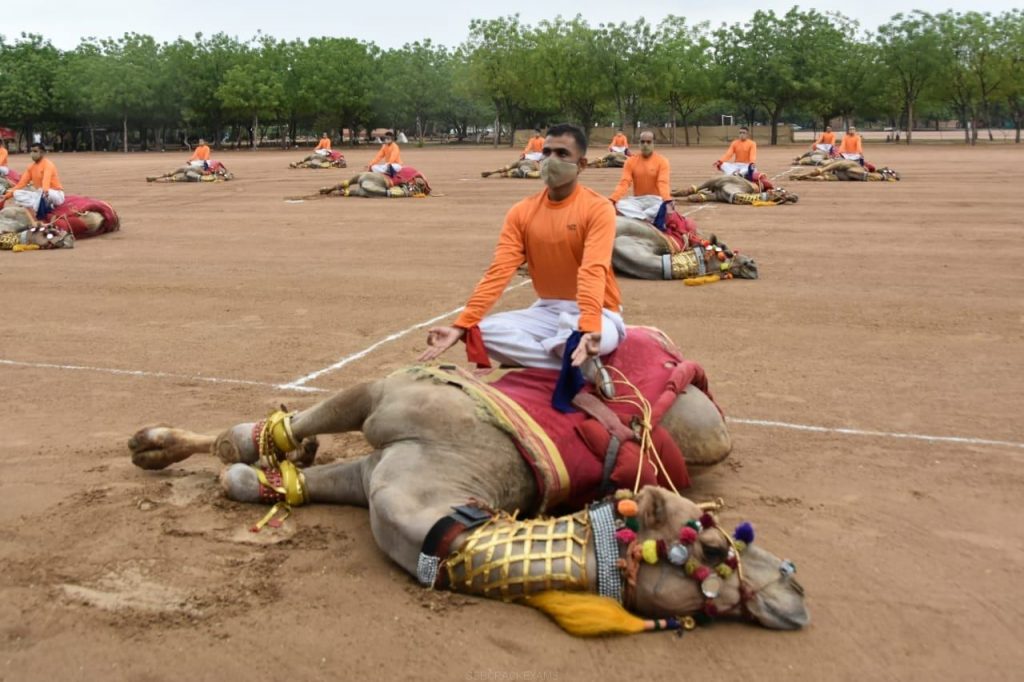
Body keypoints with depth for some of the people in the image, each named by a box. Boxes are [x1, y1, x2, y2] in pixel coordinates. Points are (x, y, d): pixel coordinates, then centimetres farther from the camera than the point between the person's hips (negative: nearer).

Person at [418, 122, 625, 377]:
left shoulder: (598, 208, -13)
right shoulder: (522, 212, 0)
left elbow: (593, 272, -28)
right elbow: (498, 271, -9)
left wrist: (588, 329, -45)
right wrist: (461, 325, -21)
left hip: (596, 313, -5)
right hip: (547, 310, 5)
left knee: (604, 336, -40)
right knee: (485, 330, -20)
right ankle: (582, 366, -18)